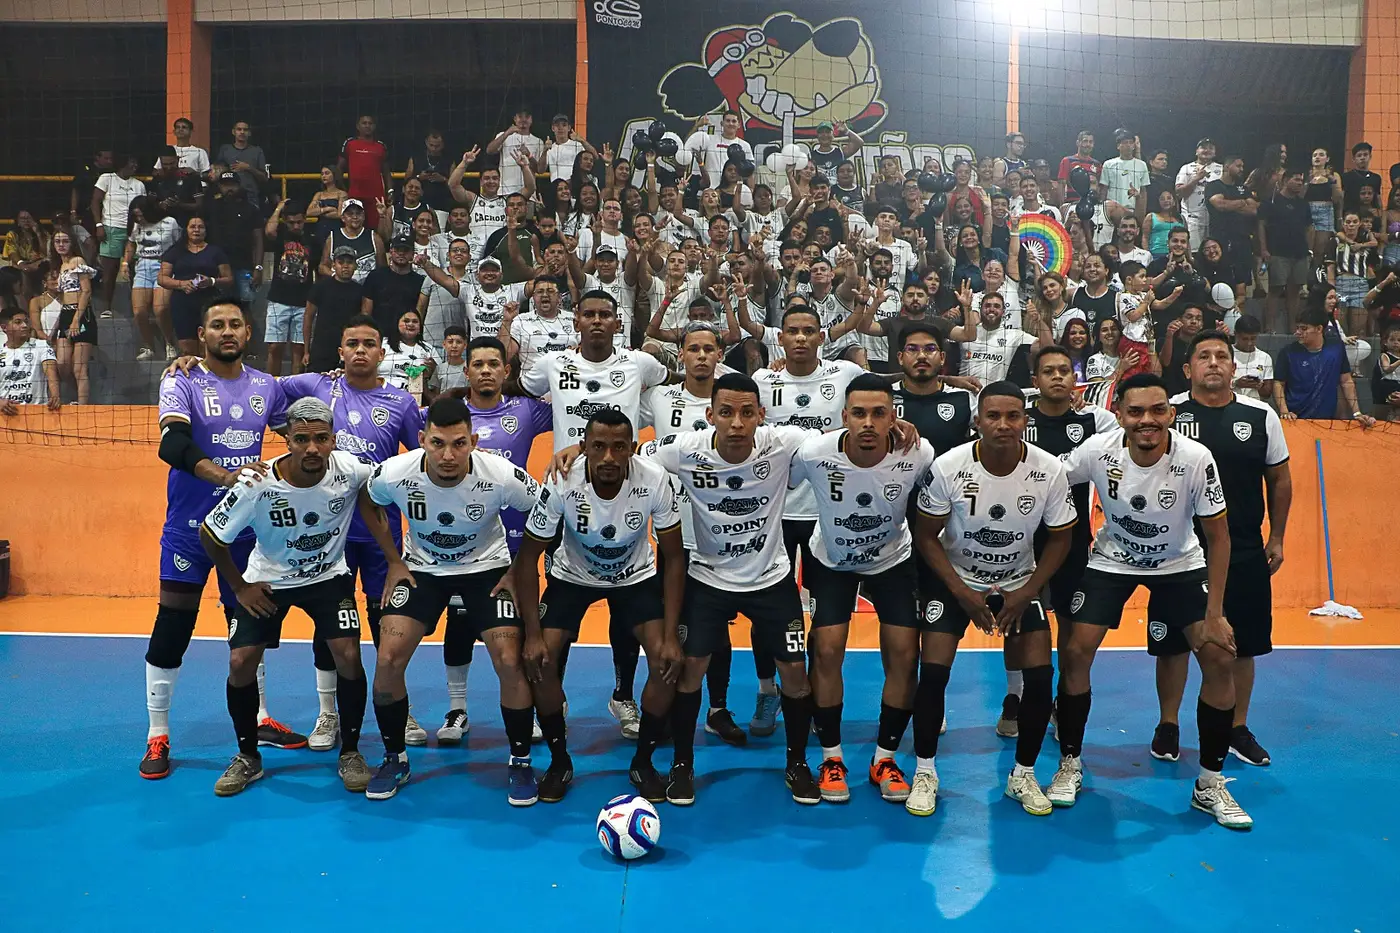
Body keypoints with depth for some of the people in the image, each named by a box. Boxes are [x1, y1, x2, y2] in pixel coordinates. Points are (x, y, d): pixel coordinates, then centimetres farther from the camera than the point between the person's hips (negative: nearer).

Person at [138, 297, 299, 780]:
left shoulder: (266, 386, 4)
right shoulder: (181, 384, -8)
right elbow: (172, 444, -25)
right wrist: (225, 477, -39)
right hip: (189, 525, -4)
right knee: (172, 627, -1)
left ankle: (258, 719, 28)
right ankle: (158, 736, 13)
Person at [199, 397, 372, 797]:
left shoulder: (350, 471, -25)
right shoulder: (258, 486, -27)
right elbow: (210, 535, -11)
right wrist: (239, 586, -5)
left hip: (329, 576, 0)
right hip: (267, 581, 0)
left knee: (348, 657, -13)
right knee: (240, 664, -7)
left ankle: (350, 753, 9)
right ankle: (248, 757, 17)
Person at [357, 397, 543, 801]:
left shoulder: (501, 476, -28)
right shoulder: (394, 474, -24)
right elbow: (369, 506, 2)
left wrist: (519, 571, -9)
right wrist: (394, 562, 0)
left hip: (486, 568, -1)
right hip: (421, 568, 2)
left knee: (510, 661, -15)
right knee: (387, 660, -12)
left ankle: (520, 762, 7)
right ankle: (395, 759, 13)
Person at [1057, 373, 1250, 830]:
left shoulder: (1196, 458, -26)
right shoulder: (1097, 451, -25)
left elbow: (1218, 536, -15)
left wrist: (1214, 614, -15)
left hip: (1180, 564, 0)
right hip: (1112, 561, 0)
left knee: (1220, 657, -11)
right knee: (1075, 653, -11)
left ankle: (1210, 783, 8)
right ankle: (1070, 766, 10)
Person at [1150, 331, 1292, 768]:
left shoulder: (1261, 417, 1)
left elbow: (1279, 479, 10)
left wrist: (1276, 538, 9)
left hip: (1244, 551, 2)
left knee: (1243, 642, 10)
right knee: (1172, 641, 7)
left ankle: (1238, 729, 27)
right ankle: (1168, 726, 23)